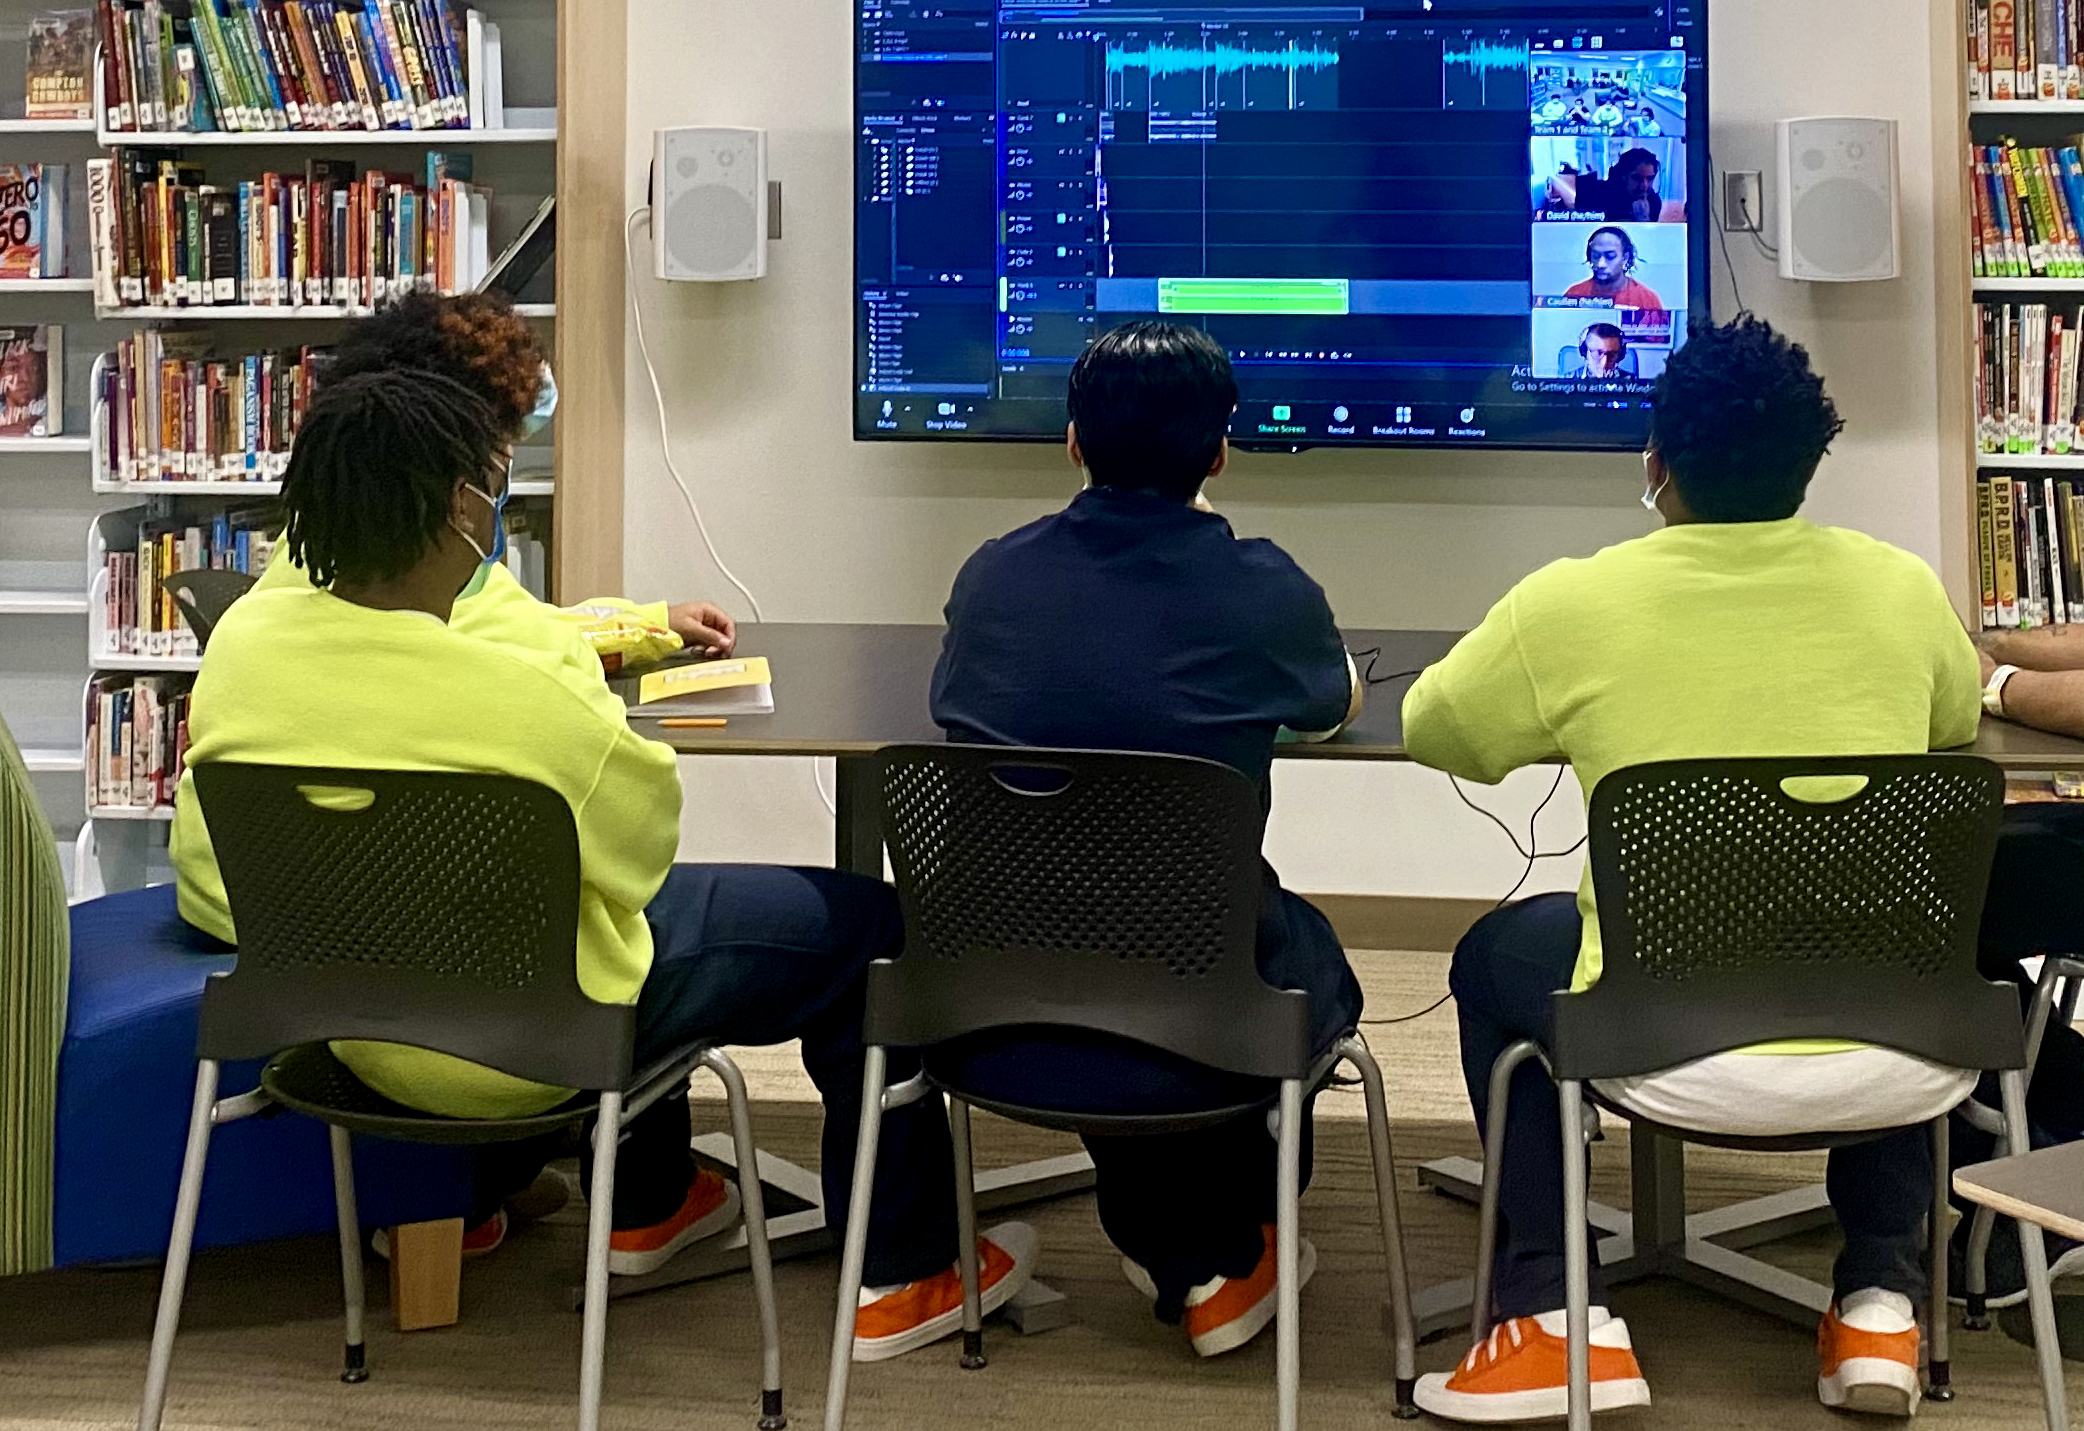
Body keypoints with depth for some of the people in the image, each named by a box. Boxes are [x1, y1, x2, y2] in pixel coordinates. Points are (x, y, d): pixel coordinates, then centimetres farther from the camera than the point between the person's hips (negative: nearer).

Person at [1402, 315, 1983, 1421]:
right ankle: (1881, 1302, 28)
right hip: (1912, 1063, 3)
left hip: (1684, 1062, -2)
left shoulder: (1574, 603, -5)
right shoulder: (1900, 586, 3)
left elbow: (1432, 731, 12)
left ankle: (1552, 1319, 20)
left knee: (1494, 963, 28)